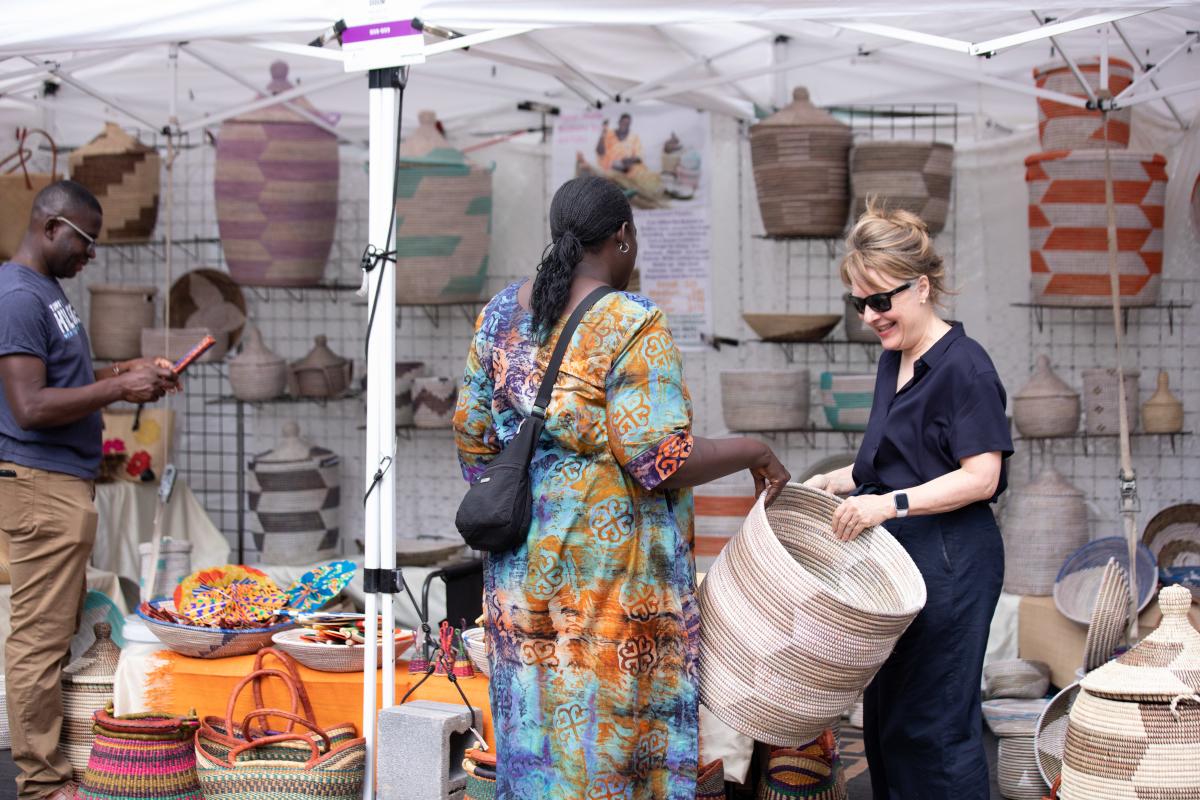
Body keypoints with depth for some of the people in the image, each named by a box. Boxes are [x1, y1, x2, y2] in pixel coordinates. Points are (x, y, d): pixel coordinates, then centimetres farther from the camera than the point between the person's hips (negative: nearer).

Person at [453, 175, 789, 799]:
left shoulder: (504, 311, 3)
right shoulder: (633, 326, -17)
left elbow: (471, 432, 8)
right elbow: (660, 462, -21)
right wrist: (752, 453, -6)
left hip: (521, 561, 7)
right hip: (612, 561, -6)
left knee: (536, 715, 15)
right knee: (612, 724, 5)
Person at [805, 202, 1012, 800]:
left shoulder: (964, 365, -14)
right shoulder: (894, 361, 13)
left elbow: (981, 477, -18)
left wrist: (892, 503, -25)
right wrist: (838, 480, 8)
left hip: (950, 565, -9)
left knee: (933, 725, -5)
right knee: (884, 720, 13)